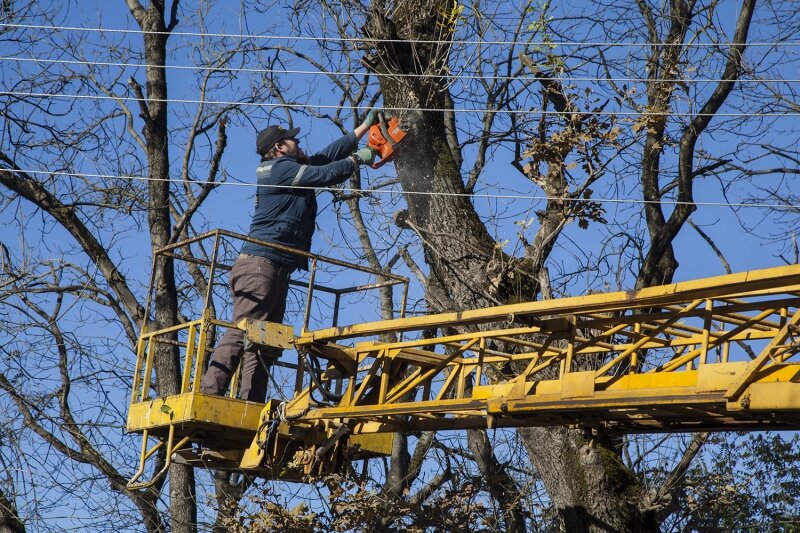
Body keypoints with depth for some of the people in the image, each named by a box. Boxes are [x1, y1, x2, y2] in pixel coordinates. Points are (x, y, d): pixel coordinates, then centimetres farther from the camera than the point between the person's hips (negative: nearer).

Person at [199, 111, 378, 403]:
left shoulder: (291, 169, 24)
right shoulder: (280, 168, -3)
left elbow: (327, 155, 30)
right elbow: (327, 174, -8)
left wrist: (365, 127, 34)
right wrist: (357, 159, 9)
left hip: (276, 270, 10)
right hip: (261, 264, -10)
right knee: (242, 333, -20)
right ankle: (208, 397, -28)